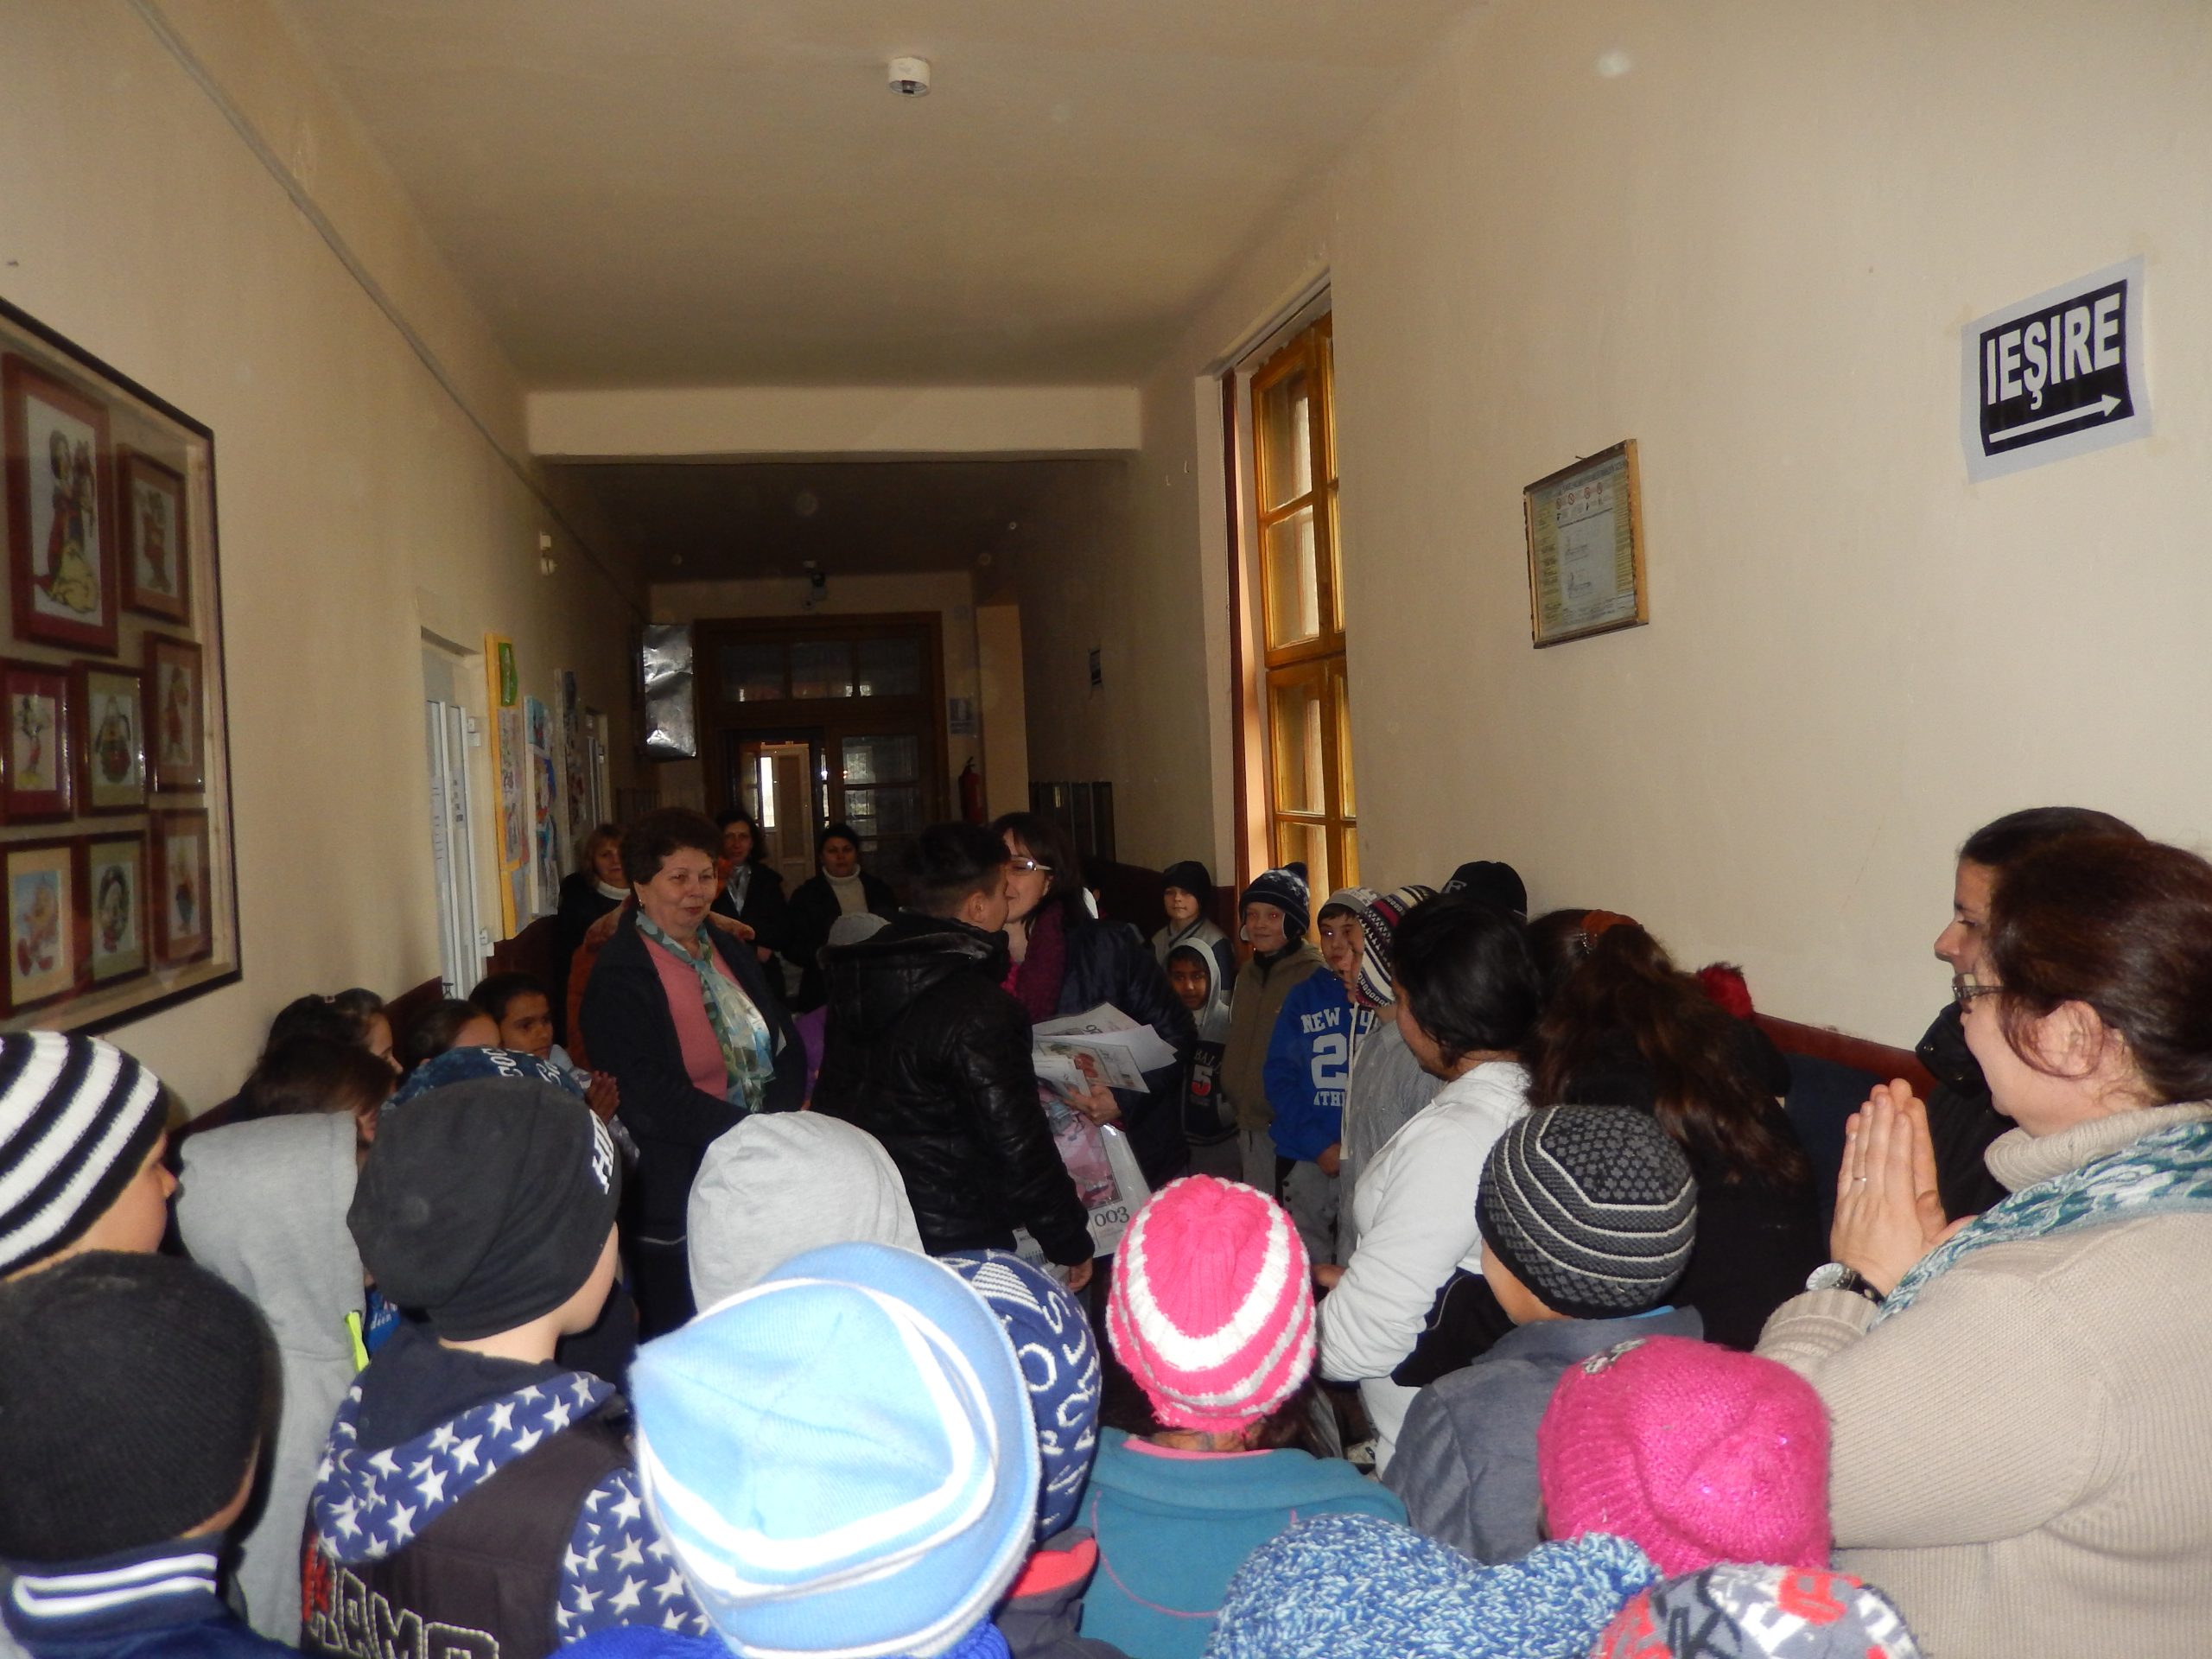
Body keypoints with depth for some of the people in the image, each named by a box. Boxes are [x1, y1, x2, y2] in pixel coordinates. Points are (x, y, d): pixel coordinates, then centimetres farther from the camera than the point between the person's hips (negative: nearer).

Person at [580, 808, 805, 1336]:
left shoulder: (731, 950, 14)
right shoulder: (619, 978, -9)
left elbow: (786, 1044, 10)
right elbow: (650, 1097, -17)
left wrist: (783, 1114, -9)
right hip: (680, 1188, -6)